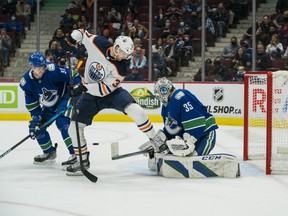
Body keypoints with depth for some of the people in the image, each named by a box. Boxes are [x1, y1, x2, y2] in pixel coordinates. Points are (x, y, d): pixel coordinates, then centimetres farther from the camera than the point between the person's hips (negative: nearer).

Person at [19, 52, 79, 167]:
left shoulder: (52, 70, -29)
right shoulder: (26, 81, -13)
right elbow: (31, 103, -2)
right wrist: (36, 118, -9)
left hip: (64, 98, -7)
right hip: (49, 107, 7)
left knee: (62, 122, -29)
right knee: (37, 125, 6)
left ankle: (76, 154, -33)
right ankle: (49, 153, 27)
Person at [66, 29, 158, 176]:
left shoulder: (120, 68, -24)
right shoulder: (97, 43, -19)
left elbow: (105, 89, -28)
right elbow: (82, 35, 1)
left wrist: (84, 87, -36)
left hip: (111, 92, -3)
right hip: (90, 94, 3)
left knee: (135, 110, -27)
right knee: (74, 128, -6)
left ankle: (155, 141, -9)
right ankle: (83, 161, 14)